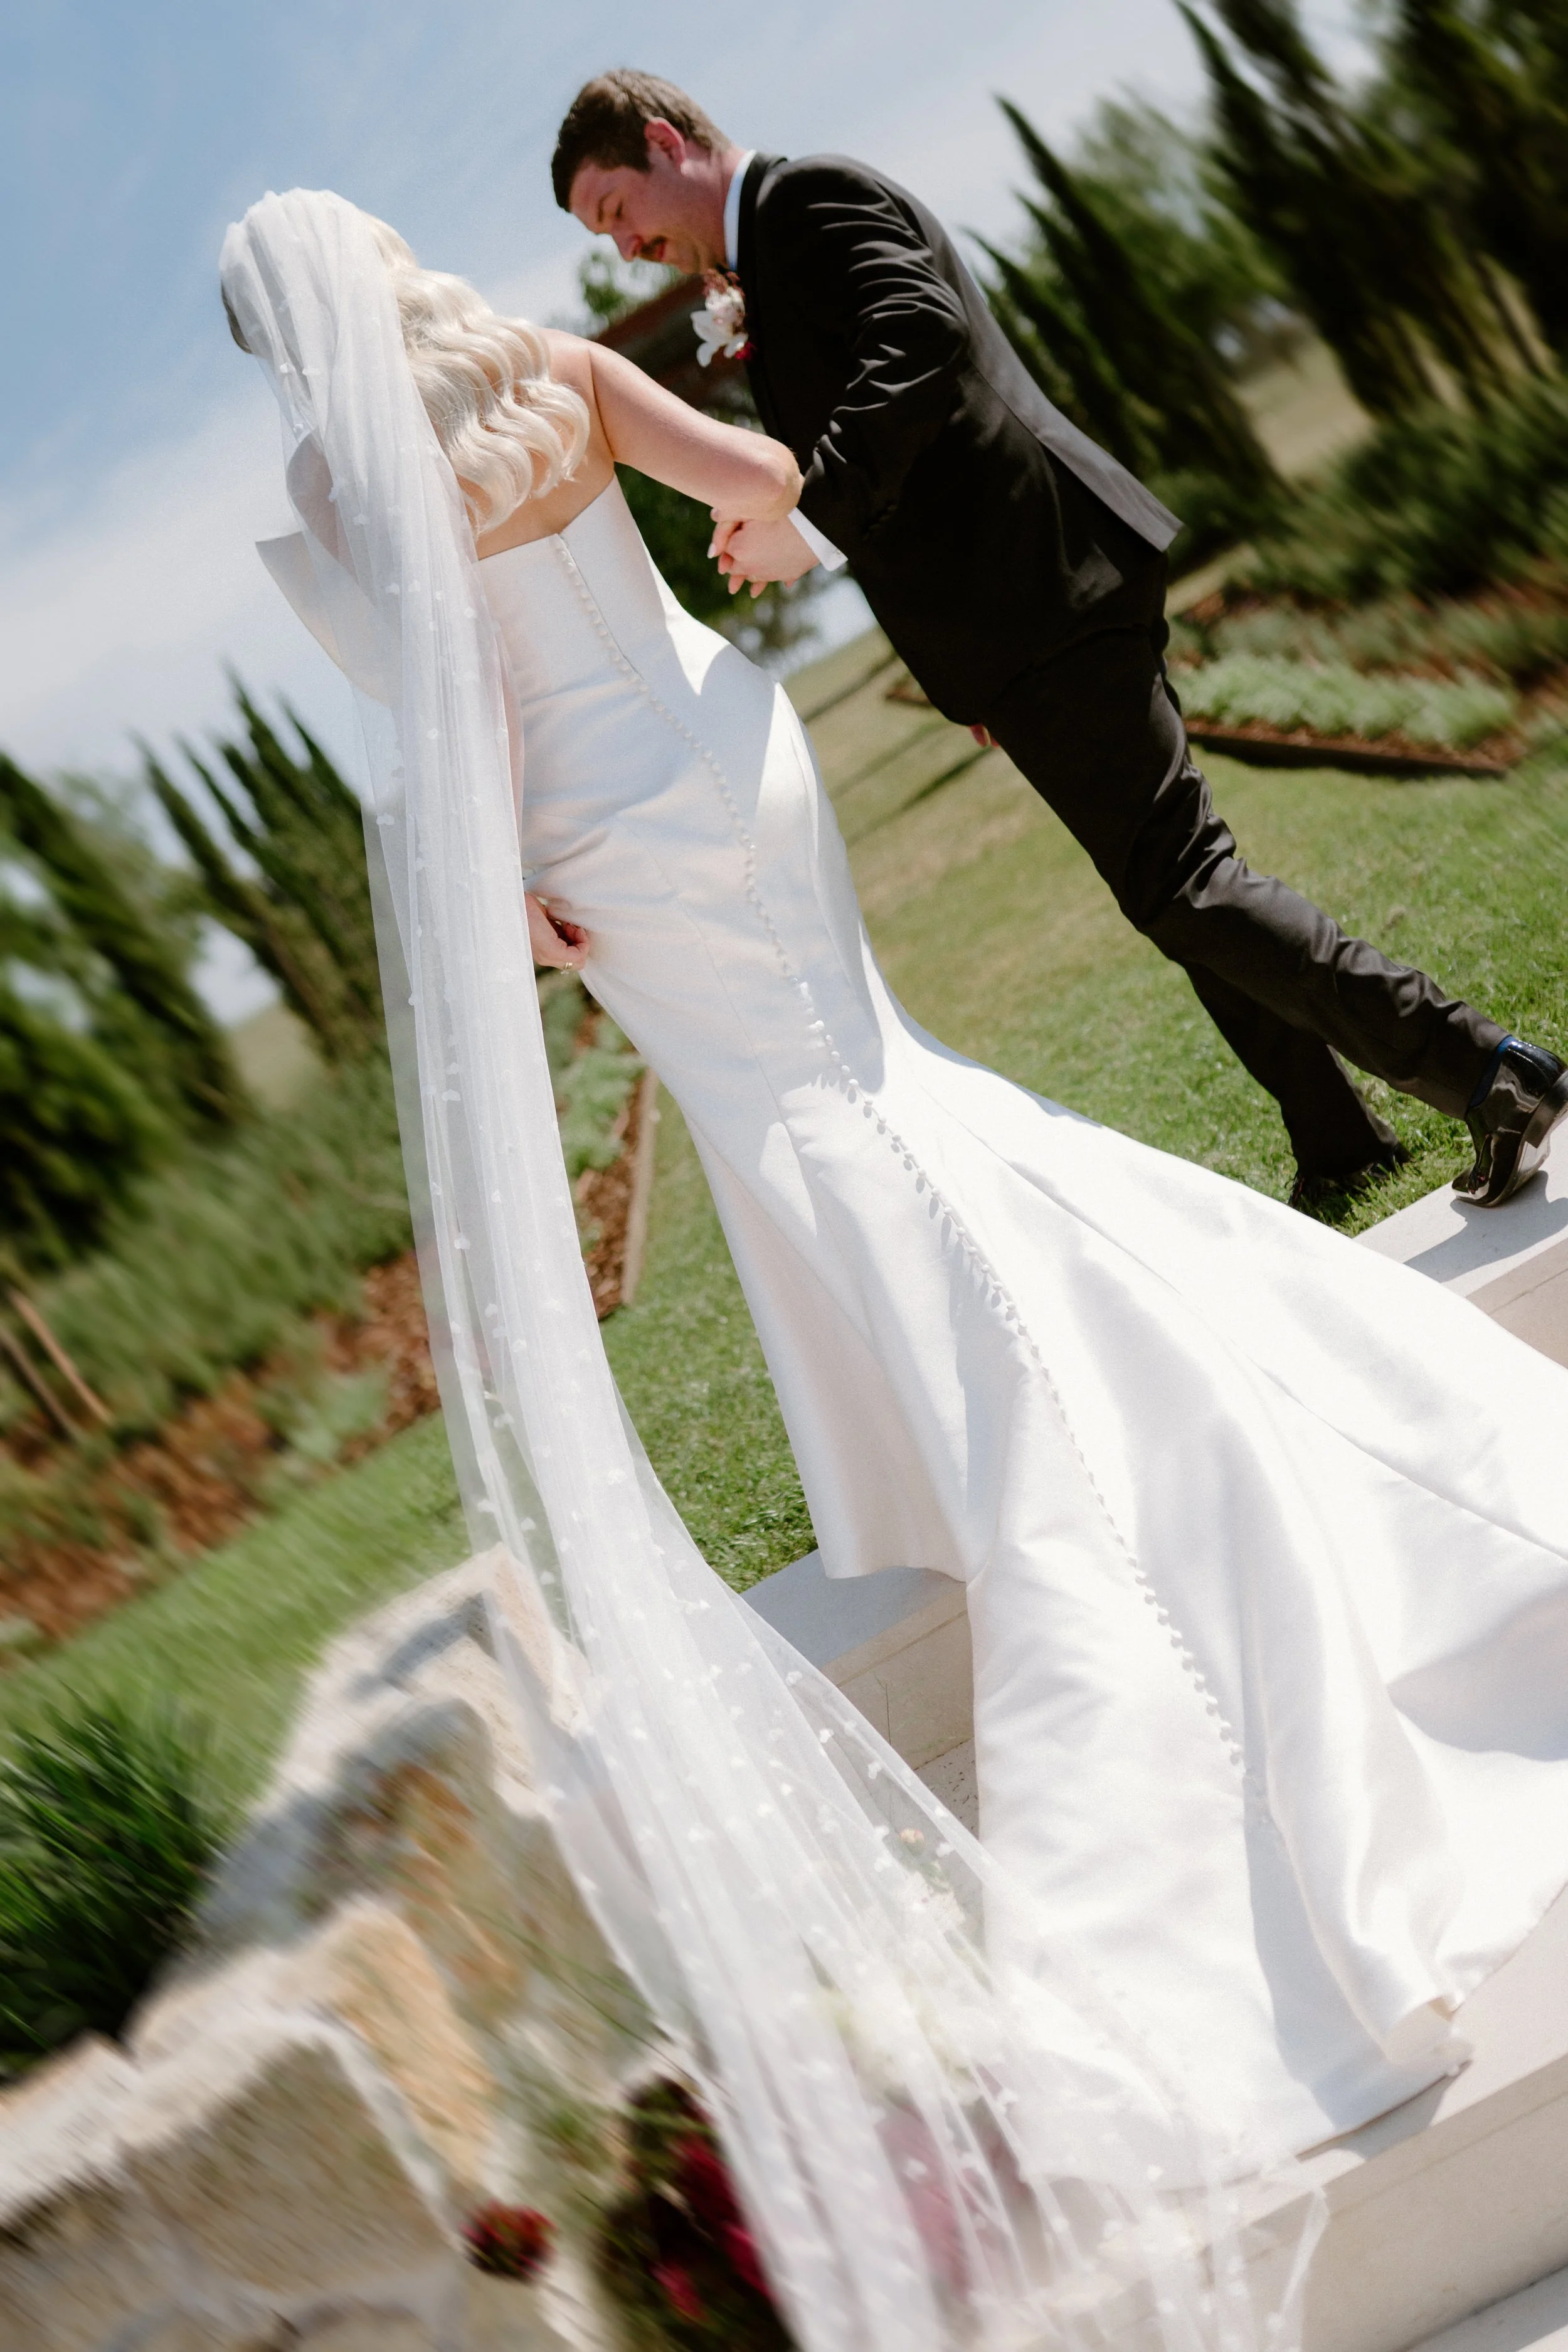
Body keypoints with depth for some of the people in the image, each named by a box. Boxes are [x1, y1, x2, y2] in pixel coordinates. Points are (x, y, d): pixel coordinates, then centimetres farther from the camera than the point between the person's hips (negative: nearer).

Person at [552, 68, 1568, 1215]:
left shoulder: (809, 195, -6)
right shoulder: (776, 242, 24)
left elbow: (919, 338, -24)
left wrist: (810, 518, -29)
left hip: (1046, 593, -10)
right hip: (1046, 603, 10)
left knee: (1180, 883, -9)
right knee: (1176, 878, 13)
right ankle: (1341, 1146, 21)